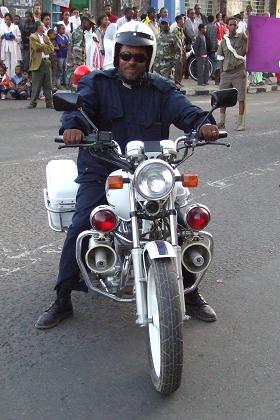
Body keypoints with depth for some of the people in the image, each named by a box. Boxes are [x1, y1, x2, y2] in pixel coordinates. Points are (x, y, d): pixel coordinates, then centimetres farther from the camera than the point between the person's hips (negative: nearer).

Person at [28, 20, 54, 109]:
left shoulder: (46, 37, 19)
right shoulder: (33, 37, -1)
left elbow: (51, 49, 9)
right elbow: (37, 47, -15)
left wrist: (42, 47, -7)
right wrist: (46, 46, -2)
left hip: (47, 62, 6)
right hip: (38, 63, -6)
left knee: (48, 85, 6)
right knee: (36, 85, -3)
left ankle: (49, 103, 9)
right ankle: (33, 103, 3)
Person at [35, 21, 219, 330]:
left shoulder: (161, 89, 11)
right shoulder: (96, 82, 7)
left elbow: (183, 109, -7)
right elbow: (80, 103, -13)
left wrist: (203, 123, -31)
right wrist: (72, 125, -37)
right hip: (100, 171, -1)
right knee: (80, 226, -17)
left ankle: (190, 292, 14)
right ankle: (62, 301, -1)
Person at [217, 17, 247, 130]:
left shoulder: (242, 37, 3)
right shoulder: (224, 42, 10)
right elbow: (221, 58, 13)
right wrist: (221, 72, 5)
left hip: (239, 71, -3)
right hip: (226, 72, 3)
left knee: (241, 98, -2)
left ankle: (241, 123, 5)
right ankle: (221, 122, 15)